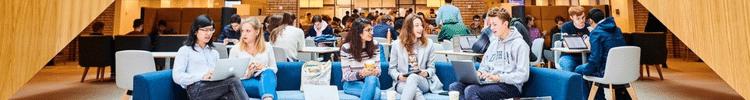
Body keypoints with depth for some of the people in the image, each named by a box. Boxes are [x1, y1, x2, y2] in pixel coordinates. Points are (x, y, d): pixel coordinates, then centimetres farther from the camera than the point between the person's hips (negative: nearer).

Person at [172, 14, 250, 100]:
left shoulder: (214, 53, 33)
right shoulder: (185, 51, 16)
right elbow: (177, 77, 1)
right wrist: (202, 77, -14)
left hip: (215, 88, 4)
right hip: (196, 89, -4)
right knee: (234, 82, -33)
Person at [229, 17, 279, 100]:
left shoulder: (267, 47, 16)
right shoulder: (235, 50, 13)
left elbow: (274, 69, 18)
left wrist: (266, 68, -6)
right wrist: (246, 74, -11)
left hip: (265, 78, 1)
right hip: (246, 82, -1)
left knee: (267, 72, -39)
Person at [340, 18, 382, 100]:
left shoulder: (374, 45, 2)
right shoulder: (346, 48, -9)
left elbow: (378, 69, 4)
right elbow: (346, 75, -10)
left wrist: (375, 72, -21)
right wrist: (361, 73, -29)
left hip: (372, 80, 4)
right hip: (351, 83, -4)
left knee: (371, 78, -35)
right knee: (376, 92, -33)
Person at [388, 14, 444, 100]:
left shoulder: (429, 44, 14)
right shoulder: (397, 44, 10)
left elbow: (431, 67, 14)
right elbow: (392, 69, 11)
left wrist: (427, 73, -10)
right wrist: (398, 76, -11)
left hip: (423, 82, 1)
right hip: (402, 82, -1)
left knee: (413, 77, -38)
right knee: (416, 92, -38)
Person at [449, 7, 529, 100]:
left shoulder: (519, 44, -3)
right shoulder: (494, 43, 22)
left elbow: (523, 75, -12)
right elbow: (484, 66, 27)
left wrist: (498, 77, -20)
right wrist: (479, 73, 3)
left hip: (509, 86, -7)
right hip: (489, 83, 7)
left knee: (471, 90, -33)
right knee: (455, 86, -17)